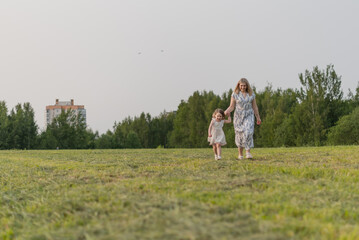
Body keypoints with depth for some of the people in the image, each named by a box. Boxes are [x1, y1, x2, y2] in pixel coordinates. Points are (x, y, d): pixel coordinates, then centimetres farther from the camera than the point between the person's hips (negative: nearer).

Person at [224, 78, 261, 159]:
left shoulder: (251, 94, 3)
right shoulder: (235, 94, -2)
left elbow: (254, 106, 9)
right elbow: (232, 106, -2)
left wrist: (258, 118, 12)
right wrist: (228, 111, -24)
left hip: (249, 116, 0)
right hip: (238, 116, 0)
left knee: (248, 133, -21)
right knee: (240, 135, 3)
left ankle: (248, 152, -20)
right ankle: (240, 154, 17)